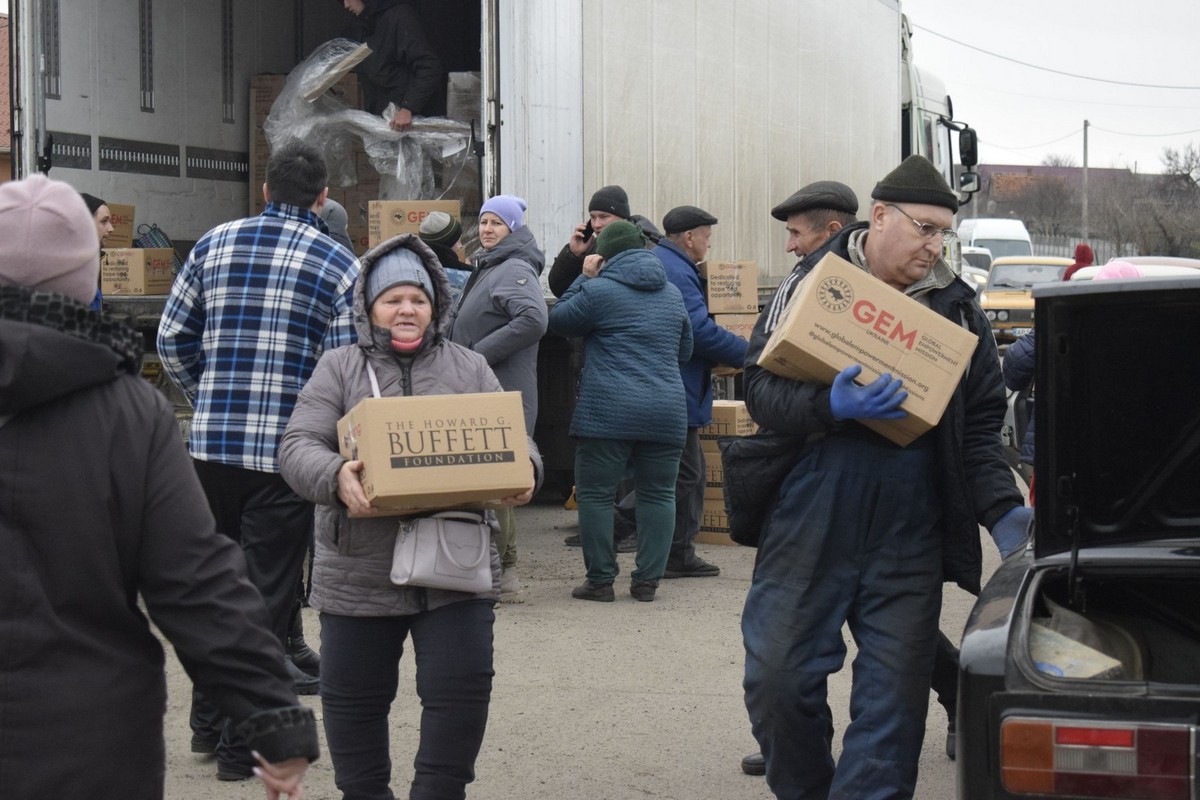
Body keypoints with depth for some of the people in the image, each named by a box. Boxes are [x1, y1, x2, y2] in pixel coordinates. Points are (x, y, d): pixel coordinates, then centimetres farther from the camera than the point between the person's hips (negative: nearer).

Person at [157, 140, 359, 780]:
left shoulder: (214, 244, 7)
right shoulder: (339, 265, -3)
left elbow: (172, 339, 8)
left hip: (211, 441, 4)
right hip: (286, 450, -3)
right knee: (267, 592, 4)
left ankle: (208, 722, 27)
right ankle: (242, 741, 8)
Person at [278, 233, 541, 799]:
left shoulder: (469, 369, 11)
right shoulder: (339, 370, 4)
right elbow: (298, 445, -7)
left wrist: (525, 469, -16)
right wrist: (336, 477, -28)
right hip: (359, 573, -1)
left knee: (461, 688, -4)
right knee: (354, 694, 9)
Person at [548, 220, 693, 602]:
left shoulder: (599, 290, -5)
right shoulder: (672, 294, 15)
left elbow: (558, 320, 10)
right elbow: (685, 351, 25)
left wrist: (584, 277, 15)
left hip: (607, 412, -5)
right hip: (666, 410, 5)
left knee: (595, 494, 4)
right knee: (658, 495, 9)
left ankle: (600, 580, 4)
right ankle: (647, 579, 9)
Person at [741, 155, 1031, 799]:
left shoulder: (958, 308, 10)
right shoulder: (810, 284, 2)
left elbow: (980, 429, 8)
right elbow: (761, 390, -4)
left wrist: (1002, 511, -6)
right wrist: (831, 407, -23)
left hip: (909, 534, 2)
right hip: (809, 519, -2)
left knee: (894, 690, 0)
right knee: (778, 675, 2)